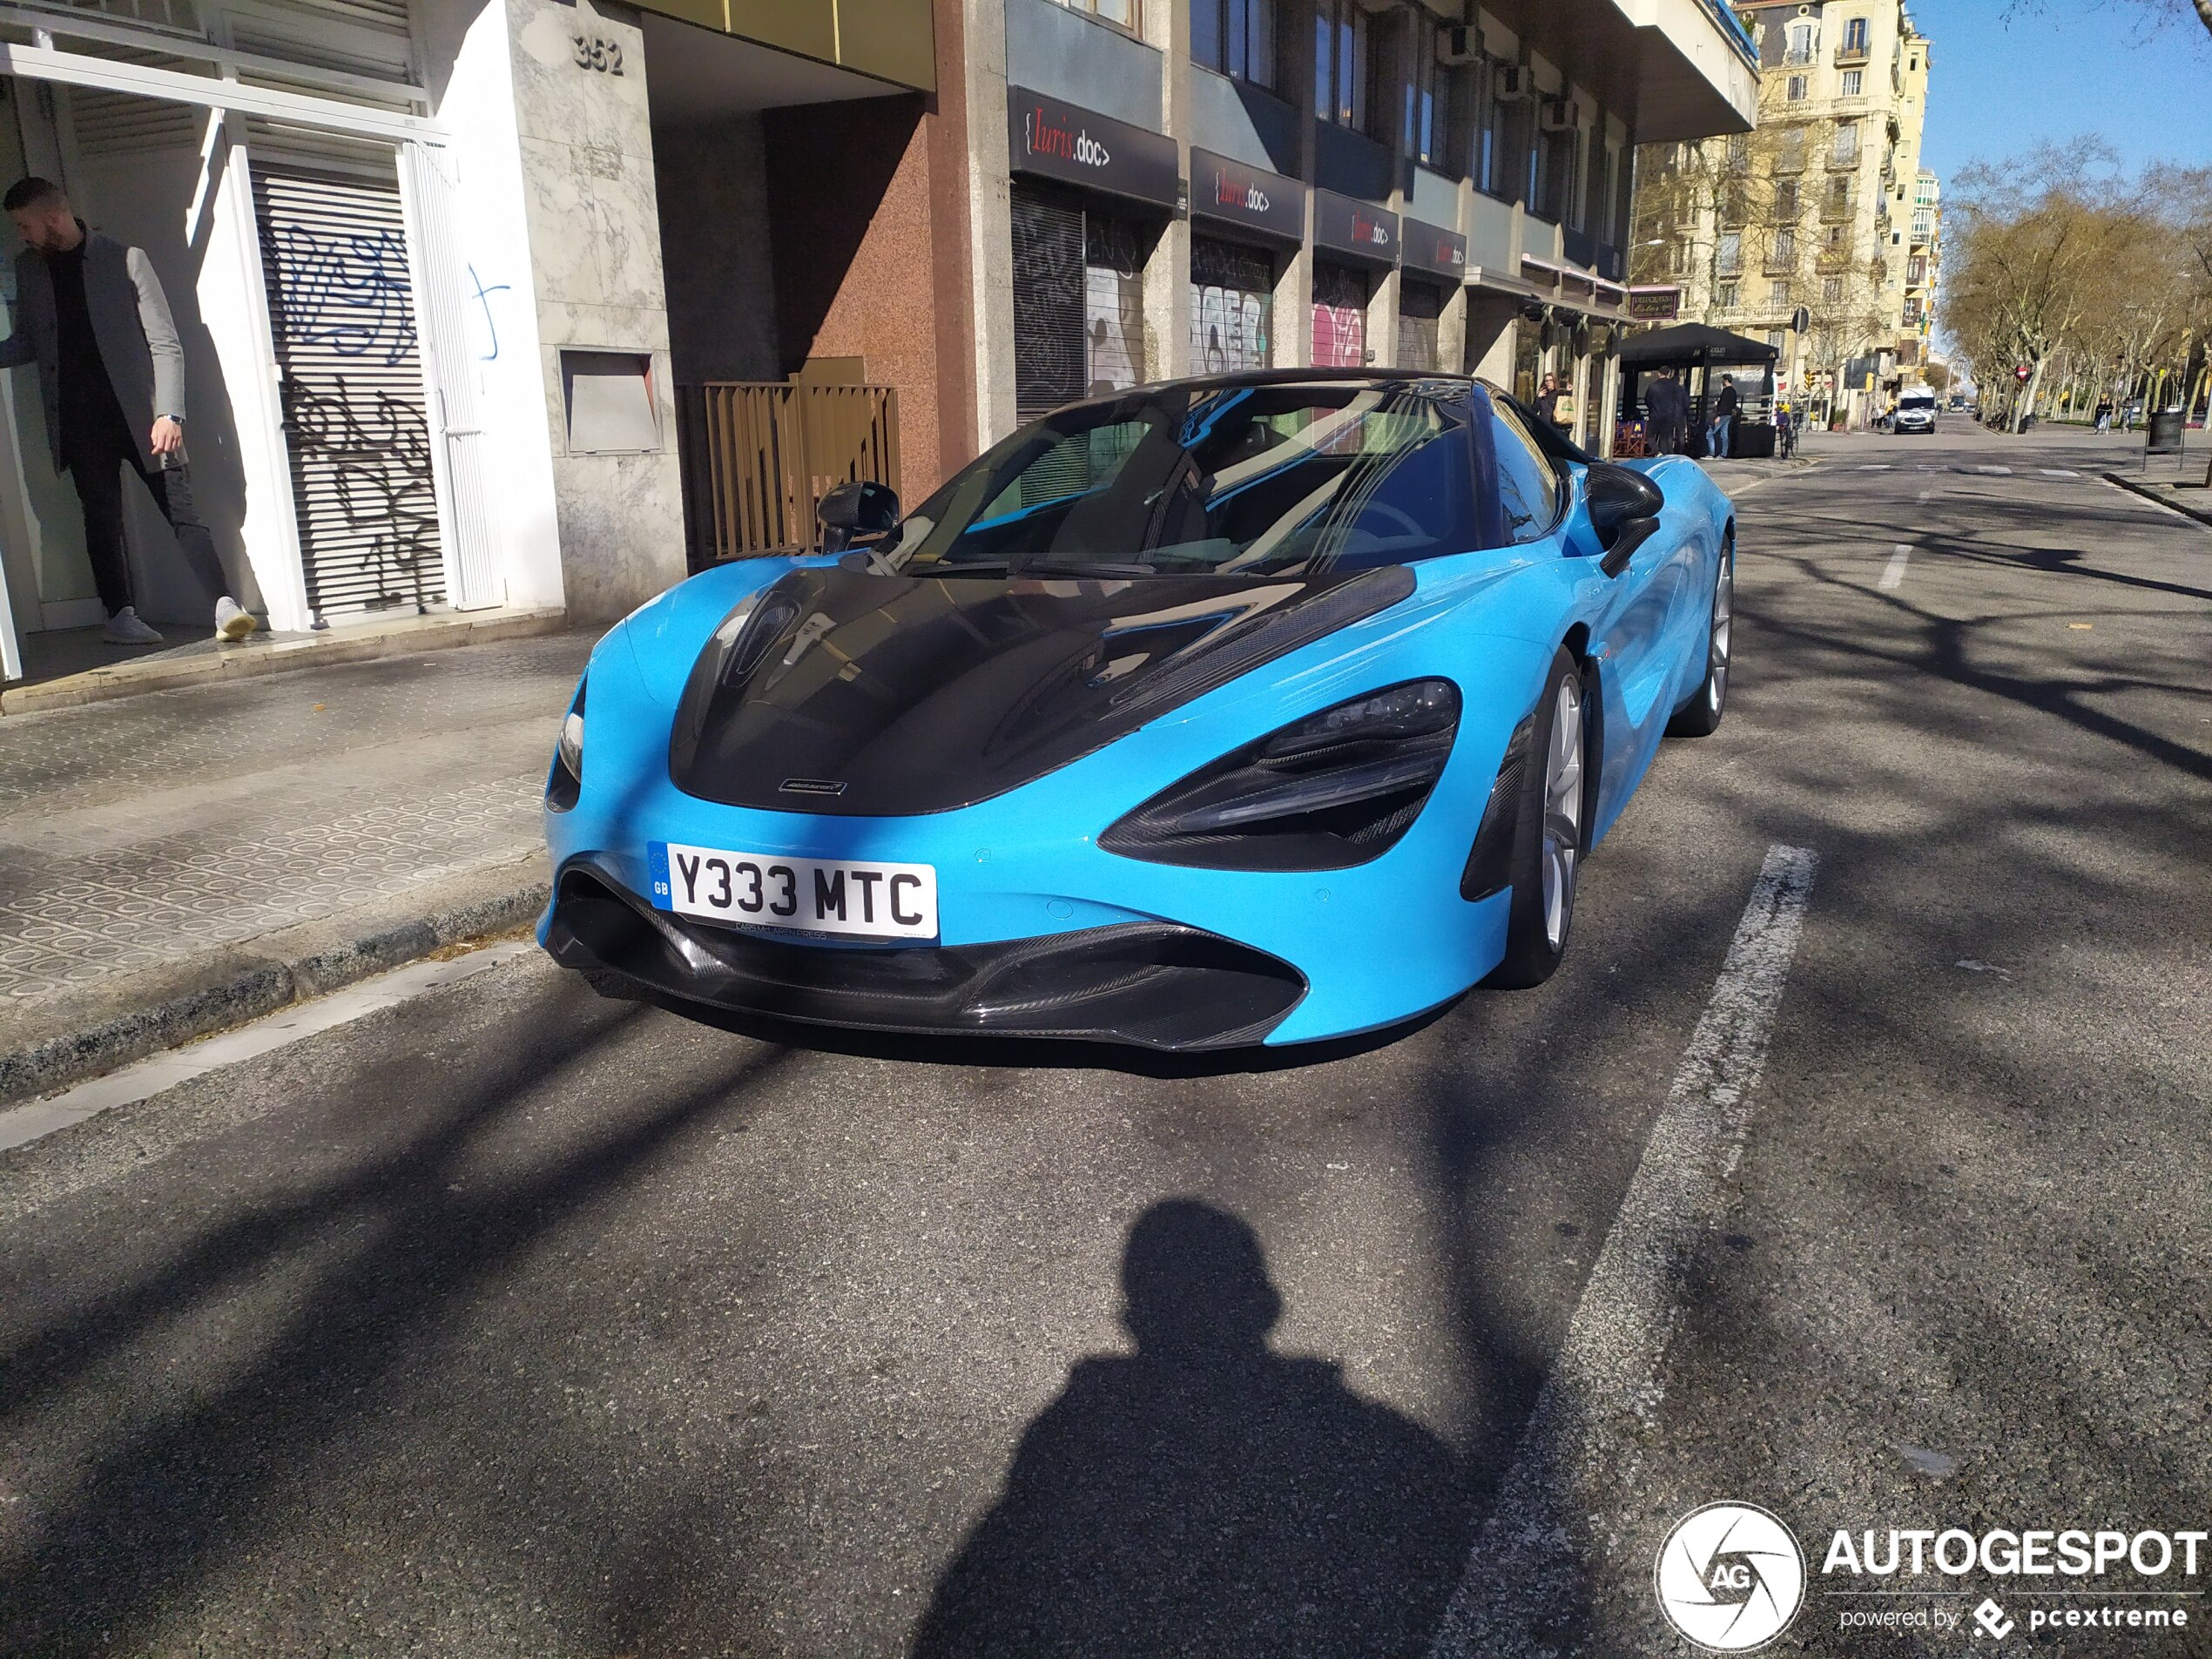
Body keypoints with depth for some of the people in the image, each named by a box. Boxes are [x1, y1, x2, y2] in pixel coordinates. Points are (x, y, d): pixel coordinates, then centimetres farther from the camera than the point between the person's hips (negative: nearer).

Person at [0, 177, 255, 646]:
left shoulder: (126, 260, -1)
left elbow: (165, 344, -5)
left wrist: (169, 414, -14)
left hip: (139, 414, -4)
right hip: (78, 422, 4)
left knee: (181, 511, -9)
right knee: (101, 520, 3)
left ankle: (225, 606, -13)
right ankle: (120, 615, 7)